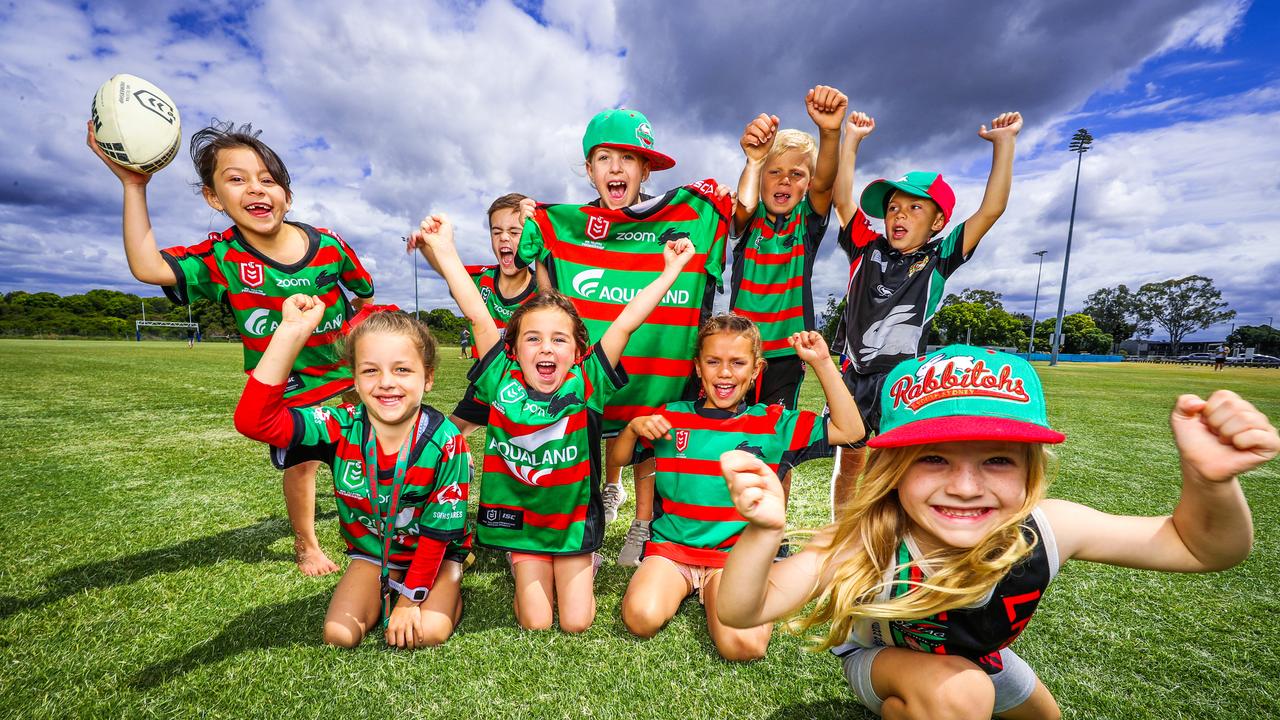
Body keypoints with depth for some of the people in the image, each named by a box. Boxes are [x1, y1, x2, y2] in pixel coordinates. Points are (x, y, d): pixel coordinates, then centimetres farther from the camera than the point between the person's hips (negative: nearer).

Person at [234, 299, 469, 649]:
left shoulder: (445, 442, -26)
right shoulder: (341, 429, -20)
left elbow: (439, 532, -18)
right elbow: (252, 420, -34)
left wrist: (410, 600, -16)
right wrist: (291, 332, -41)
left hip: (434, 554, -3)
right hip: (371, 552, 3)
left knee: (430, 631, -21)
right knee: (339, 634, -12)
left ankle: (449, 590, 12)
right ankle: (384, 593, 18)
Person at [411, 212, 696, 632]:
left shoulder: (585, 385, -16)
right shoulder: (504, 383, -13)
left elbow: (626, 323, -19)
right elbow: (477, 315, -15)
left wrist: (671, 270, -16)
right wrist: (443, 251, -15)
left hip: (573, 519, 0)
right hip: (519, 520, 1)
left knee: (576, 622, 4)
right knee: (534, 623, 2)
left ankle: (582, 565, 34)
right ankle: (524, 568, 32)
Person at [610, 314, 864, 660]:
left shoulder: (774, 424, 1)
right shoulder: (672, 416, 3)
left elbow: (850, 430, -5)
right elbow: (618, 460, 10)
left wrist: (822, 362, -9)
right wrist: (634, 427, -12)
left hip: (737, 553, 0)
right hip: (670, 546, 1)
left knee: (744, 644, -25)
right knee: (642, 617, -26)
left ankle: (714, 593, 8)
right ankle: (677, 586, 8)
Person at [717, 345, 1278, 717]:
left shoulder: (1047, 530, -32)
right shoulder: (863, 545, -42)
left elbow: (1202, 547, -18)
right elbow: (744, 612, -43)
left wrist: (1211, 480, -41)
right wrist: (764, 531, -64)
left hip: (977, 656, 5)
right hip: (878, 655, -4)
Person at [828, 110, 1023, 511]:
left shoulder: (938, 259, 4)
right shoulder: (867, 250, 6)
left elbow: (991, 210, -2)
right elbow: (842, 198, 2)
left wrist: (1004, 141, -3)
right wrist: (852, 138, 1)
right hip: (853, 375, 2)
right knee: (848, 463, 12)